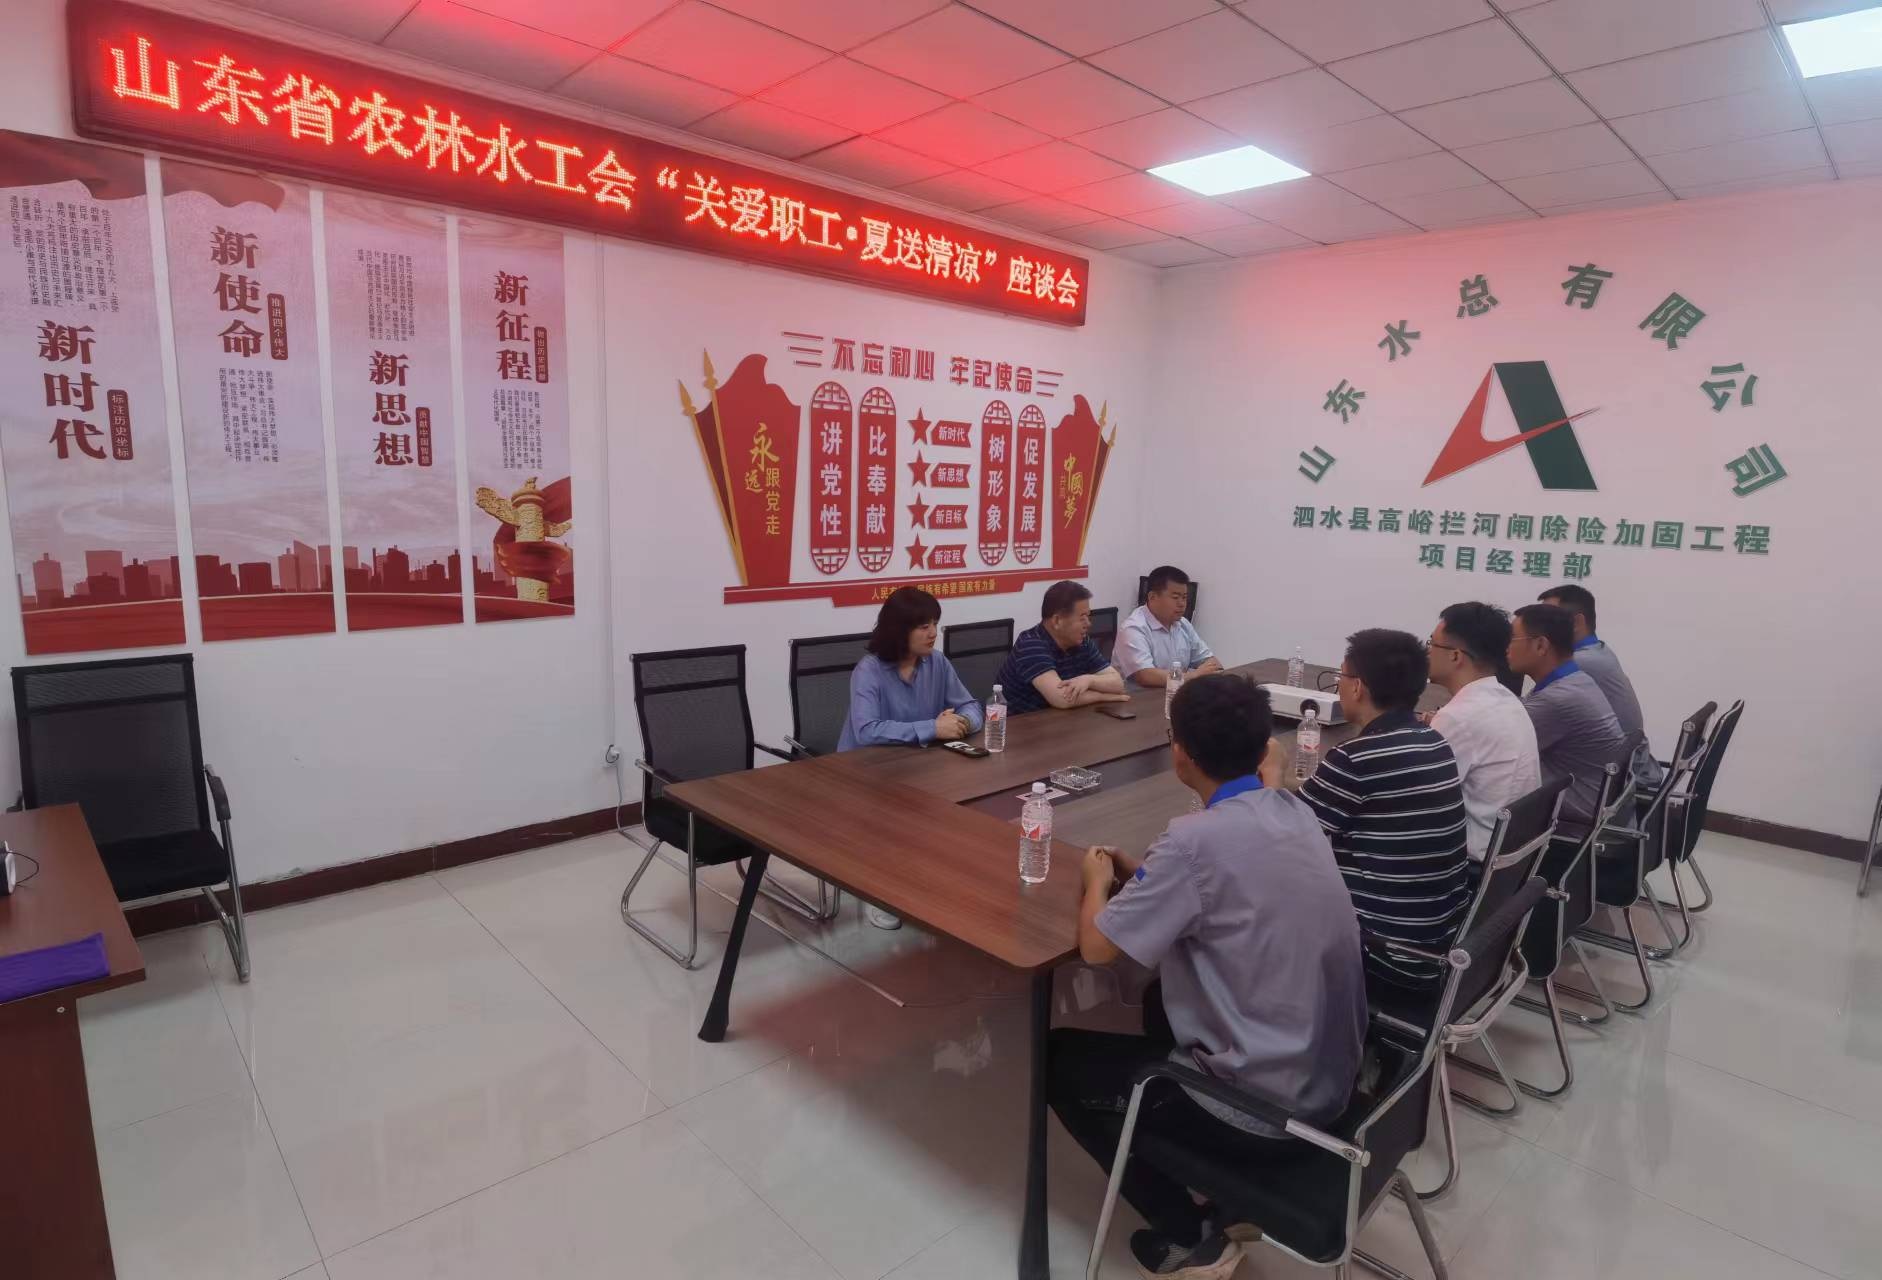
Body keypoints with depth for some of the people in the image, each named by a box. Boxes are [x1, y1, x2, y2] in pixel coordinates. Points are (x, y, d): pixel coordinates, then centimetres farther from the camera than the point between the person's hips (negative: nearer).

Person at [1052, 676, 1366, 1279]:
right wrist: (1144, 874, 10)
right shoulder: (1295, 813, -1)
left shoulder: (1197, 839, -25)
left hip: (1267, 1108, -8)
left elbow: (1096, 946, -16)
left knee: (1061, 1061, 10)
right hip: (1331, 1079, 8)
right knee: (1164, 1009, 30)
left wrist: (1098, 880, 2)